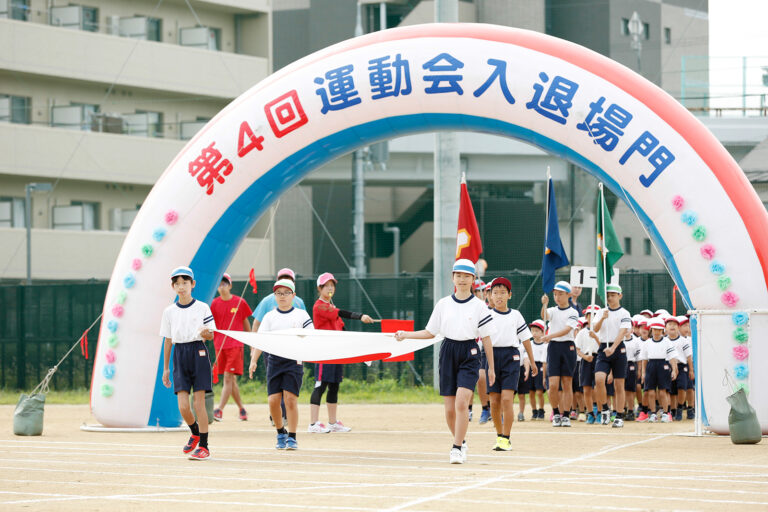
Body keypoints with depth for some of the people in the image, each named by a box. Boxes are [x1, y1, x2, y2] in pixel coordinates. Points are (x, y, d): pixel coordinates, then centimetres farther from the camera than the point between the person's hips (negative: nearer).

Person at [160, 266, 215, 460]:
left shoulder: (202, 308, 0)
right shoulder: (169, 311, 8)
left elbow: (211, 335, 4)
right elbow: (167, 340, 13)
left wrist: (205, 333, -21)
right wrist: (165, 368, 14)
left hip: (198, 353, -2)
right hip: (180, 355, 3)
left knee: (199, 403, -5)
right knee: (183, 406, -5)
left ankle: (204, 446, 3)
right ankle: (195, 433, 25)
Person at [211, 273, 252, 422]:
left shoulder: (240, 302, 0)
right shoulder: (214, 303, 6)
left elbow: (246, 324, 9)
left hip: (235, 345, -4)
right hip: (219, 345, 4)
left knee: (228, 377, -13)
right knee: (231, 379, 9)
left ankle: (219, 410, -20)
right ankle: (241, 409, 21)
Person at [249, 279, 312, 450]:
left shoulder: (301, 315, 6)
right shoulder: (269, 317, 9)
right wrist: (253, 360, -10)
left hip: (294, 360, -2)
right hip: (274, 360, 2)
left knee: (290, 398, -11)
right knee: (273, 399, -4)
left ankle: (292, 437, -1)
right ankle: (281, 433, 18)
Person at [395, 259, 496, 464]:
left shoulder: (479, 306, 1)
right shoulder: (443, 304, 7)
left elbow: (486, 338, 3)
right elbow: (430, 333, 13)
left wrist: (491, 368, 3)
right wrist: (406, 335, 1)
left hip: (469, 355, -3)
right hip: (448, 353, 3)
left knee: (461, 402, -20)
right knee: (449, 408, 4)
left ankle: (457, 448, -14)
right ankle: (461, 442, 27)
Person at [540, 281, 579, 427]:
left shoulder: (573, 313, 1)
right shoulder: (552, 311, 9)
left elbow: (566, 330, -14)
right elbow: (544, 316, -14)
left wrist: (550, 336, -27)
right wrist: (544, 304, -34)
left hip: (568, 347, -2)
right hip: (553, 347, 2)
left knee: (567, 384, 2)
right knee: (553, 384, -6)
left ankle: (566, 416, 7)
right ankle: (556, 414, 9)